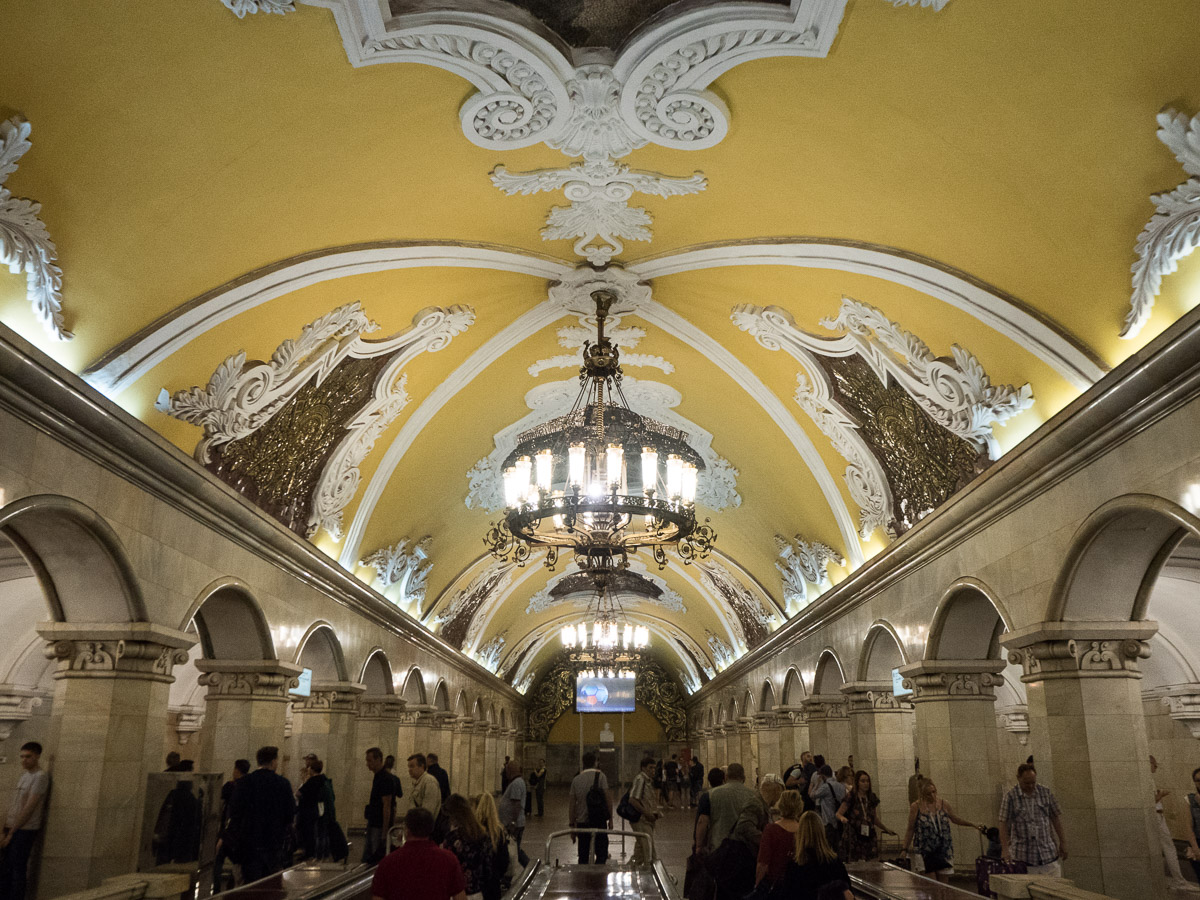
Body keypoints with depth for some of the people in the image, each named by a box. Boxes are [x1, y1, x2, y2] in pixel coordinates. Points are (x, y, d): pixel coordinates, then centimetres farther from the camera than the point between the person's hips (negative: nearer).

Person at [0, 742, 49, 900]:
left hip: (26, 830, -8)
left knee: (18, 868, -6)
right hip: (13, 828, 8)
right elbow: (14, 805, 17)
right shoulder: (24, 775, 15)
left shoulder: (40, 777, -11)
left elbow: (30, 808, -14)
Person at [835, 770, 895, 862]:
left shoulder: (872, 798, 12)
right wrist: (842, 818, -26)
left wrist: (886, 829, 19)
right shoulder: (851, 797, -3)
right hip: (854, 836, -4)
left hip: (869, 836, 5)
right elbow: (838, 813, -6)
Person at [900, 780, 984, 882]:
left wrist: (974, 825, 16)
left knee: (944, 883, 3)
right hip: (926, 850, -3)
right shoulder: (916, 807, -4)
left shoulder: (943, 804, 4)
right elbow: (910, 829, 1)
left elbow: (955, 819, 21)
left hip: (943, 849, 3)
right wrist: (904, 849, -2)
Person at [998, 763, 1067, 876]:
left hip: (1048, 853, 3)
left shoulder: (1045, 792, 5)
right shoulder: (1010, 797, -5)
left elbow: (1055, 817, 11)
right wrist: (1005, 850, -12)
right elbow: (1004, 824, -6)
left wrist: (1062, 842, 8)